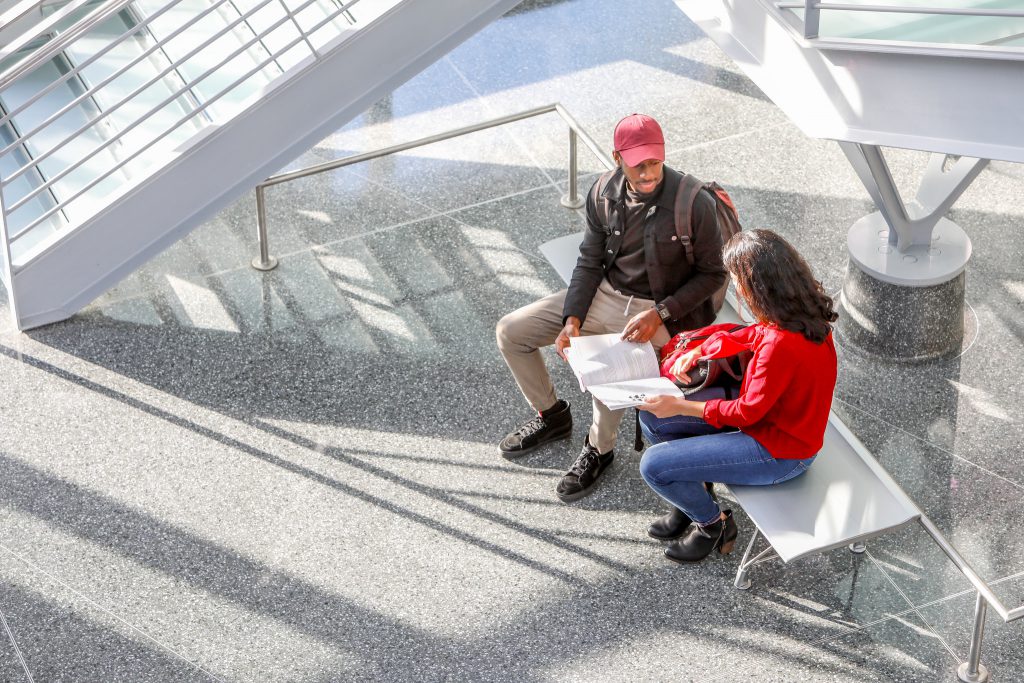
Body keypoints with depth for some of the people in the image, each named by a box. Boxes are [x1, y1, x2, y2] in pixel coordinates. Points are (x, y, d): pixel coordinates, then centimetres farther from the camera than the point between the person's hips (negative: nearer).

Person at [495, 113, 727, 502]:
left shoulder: (693, 204, -22)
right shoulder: (605, 192, -7)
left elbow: (712, 274, -10)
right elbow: (590, 262, 3)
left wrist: (659, 314, -20)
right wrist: (572, 319, -11)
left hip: (655, 310, -6)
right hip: (604, 294, 6)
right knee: (511, 331, 0)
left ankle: (599, 449, -4)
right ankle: (551, 416, 23)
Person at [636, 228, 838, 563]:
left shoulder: (782, 344, -35)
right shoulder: (799, 309, -8)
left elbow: (747, 412, -23)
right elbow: (749, 335, 13)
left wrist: (681, 406, -14)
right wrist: (696, 352, 3)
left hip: (779, 451, -9)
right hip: (771, 414, 9)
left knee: (654, 466, -13)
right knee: (651, 419, 9)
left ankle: (714, 525, 13)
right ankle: (692, 501, 26)